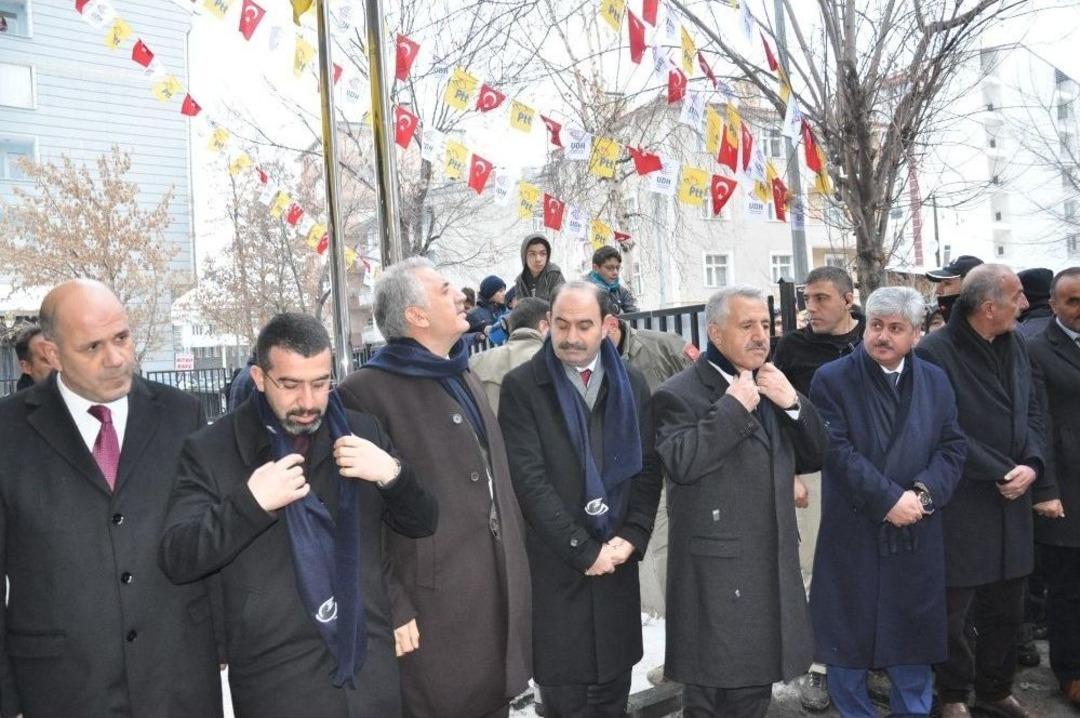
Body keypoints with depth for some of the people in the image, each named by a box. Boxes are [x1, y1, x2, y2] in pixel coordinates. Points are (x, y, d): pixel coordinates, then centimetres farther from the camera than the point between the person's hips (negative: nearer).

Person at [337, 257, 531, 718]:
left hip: (501, 597, 8)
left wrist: (518, 567, 16)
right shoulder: (366, 392, -14)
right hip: (434, 610, -7)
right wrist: (391, 609, -15)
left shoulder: (465, 378, 14)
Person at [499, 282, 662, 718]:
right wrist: (583, 550, -12)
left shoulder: (632, 385, 7)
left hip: (618, 563, 4)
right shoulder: (522, 386, -6)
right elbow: (529, 480, -12)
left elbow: (648, 469, 6)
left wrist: (631, 538, -7)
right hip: (555, 567, -3)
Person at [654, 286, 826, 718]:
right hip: (717, 569, -7)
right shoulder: (680, 394, -12)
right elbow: (680, 462, -27)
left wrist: (793, 404, -7)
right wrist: (734, 407, -23)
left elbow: (814, 457, 9)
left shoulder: (772, 387, 13)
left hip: (774, 564, 7)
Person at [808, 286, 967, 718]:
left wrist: (923, 494, -12)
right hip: (852, 533, -3)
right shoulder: (831, 379, -7)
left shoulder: (935, 381, 7)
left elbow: (952, 446, 4)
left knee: (913, 636, 14)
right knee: (847, 639, 9)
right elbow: (837, 451, -14)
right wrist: (888, 500, -17)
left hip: (917, 535, 3)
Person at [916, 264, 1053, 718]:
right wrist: (1001, 474, -14)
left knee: (1006, 610, 17)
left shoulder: (1015, 345, 9)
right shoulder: (935, 353, -16)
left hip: (1012, 501, 7)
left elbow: (1032, 412, 11)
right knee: (952, 610, 5)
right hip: (961, 506, -7)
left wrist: (1032, 464, -6)